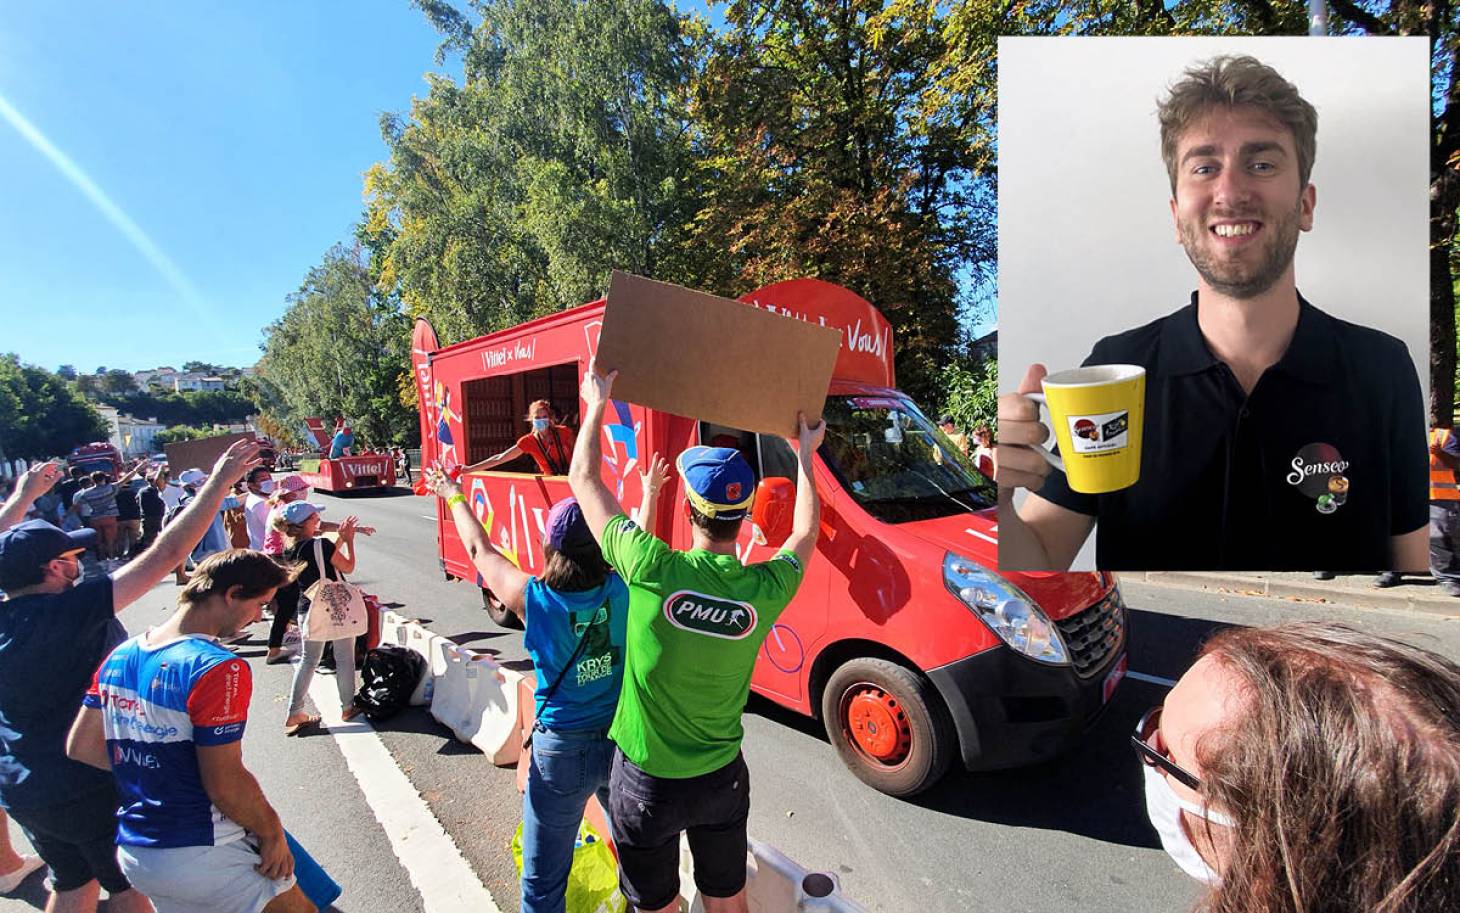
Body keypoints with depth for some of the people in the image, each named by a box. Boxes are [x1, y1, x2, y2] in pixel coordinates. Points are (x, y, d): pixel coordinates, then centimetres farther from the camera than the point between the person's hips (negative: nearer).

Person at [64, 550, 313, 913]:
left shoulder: (120, 656, 2)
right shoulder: (219, 669, -23)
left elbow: (80, 746, 9)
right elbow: (226, 784, -21)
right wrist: (272, 832, -8)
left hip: (132, 854, 8)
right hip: (201, 859, -8)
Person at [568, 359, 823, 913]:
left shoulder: (655, 571, -26)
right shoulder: (766, 590, -17)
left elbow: (584, 478, -13)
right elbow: (806, 531, 7)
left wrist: (596, 405, 2)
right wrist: (806, 456, 19)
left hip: (645, 782, -2)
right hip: (723, 780, 2)